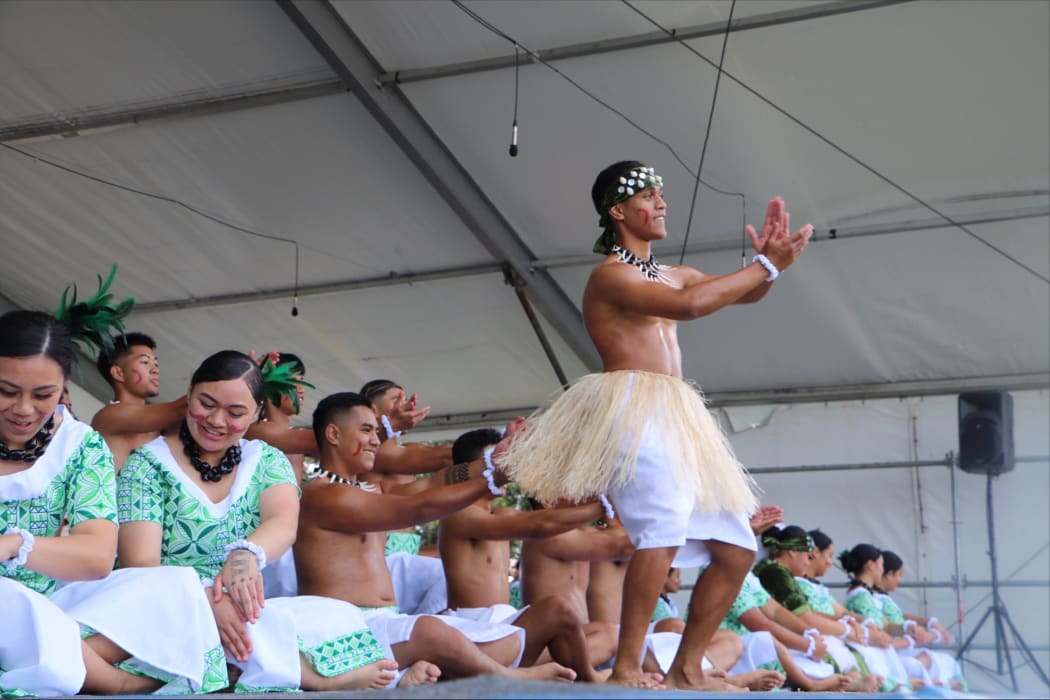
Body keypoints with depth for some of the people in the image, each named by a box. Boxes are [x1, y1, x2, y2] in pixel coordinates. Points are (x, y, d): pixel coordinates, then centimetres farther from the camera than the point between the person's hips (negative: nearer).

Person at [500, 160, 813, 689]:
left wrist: (767, 259, 2)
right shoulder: (610, 274, -4)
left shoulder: (668, 274, 23)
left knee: (737, 547, 6)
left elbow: (745, 294, 24)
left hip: (677, 420, 9)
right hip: (633, 408, -9)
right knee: (664, 530, -31)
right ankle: (627, 669, -29)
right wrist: (767, 265, -14)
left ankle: (686, 669, 12)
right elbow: (688, 305, -20)